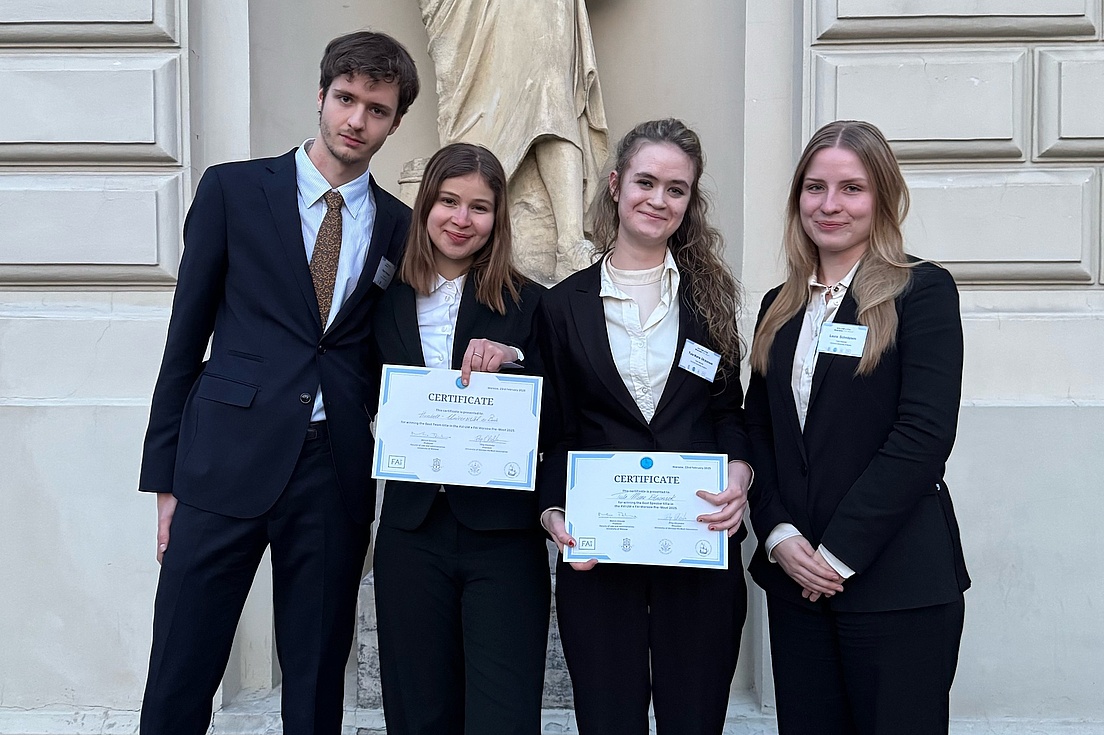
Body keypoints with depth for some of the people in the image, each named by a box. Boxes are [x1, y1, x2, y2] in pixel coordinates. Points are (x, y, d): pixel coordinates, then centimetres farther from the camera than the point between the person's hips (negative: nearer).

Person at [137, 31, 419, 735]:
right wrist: (164, 476, 1)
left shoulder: (400, 226, 9)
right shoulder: (232, 189, 4)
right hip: (225, 465, -1)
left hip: (337, 472, 2)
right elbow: (186, 335, 3)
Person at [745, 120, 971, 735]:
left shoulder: (923, 291, -5)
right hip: (795, 578, 5)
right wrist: (779, 535, -5)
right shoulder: (781, 308, 12)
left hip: (896, 581, -5)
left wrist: (839, 553, -14)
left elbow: (924, 434, -14)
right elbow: (759, 434, 11)